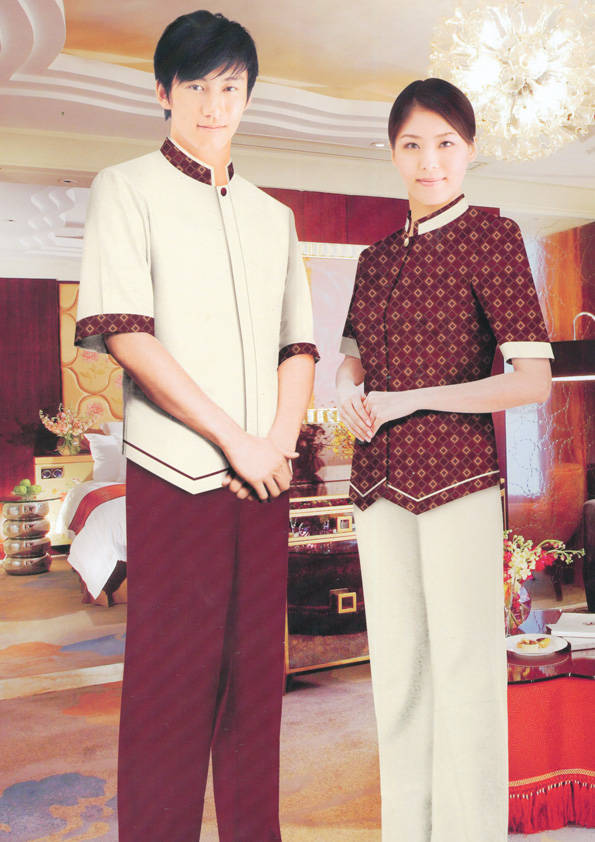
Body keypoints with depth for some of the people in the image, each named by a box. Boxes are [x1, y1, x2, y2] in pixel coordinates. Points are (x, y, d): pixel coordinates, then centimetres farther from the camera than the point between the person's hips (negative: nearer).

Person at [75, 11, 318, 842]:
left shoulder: (273, 215, 19)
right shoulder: (128, 188, 4)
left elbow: (299, 345, 16)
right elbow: (123, 332, -9)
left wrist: (280, 442, -3)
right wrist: (234, 439, -11)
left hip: (264, 478, 5)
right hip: (177, 471, -4)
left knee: (257, 671, 10)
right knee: (173, 678, 0)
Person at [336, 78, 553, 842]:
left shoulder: (491, 237, -5)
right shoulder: (377, 257, 13)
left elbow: (533, 380, -12)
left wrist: (407, 401, -14)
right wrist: (349, 392, -3)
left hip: (455, 477, -6)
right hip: (380, 480, 6)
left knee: (464, 667, 2)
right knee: (396, 666, 14)